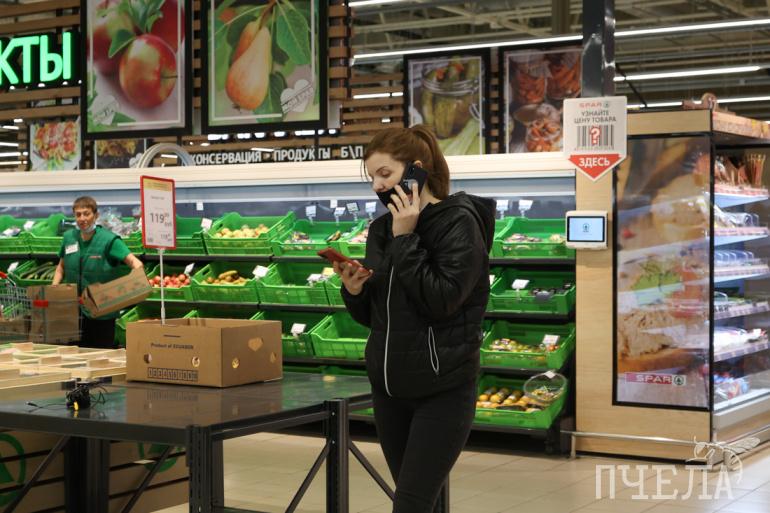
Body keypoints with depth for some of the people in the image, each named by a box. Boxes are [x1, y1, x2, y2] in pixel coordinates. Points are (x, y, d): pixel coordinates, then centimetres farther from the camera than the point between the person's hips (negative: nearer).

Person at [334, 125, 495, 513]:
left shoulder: (459, 223, -10)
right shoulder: (381, 229, 9)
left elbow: (441, 302, -20)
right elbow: (371, 316, 14)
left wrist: (405, 239, -17)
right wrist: (353, 291, -7)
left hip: (442, 392, -7)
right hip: (388, 388, 7)